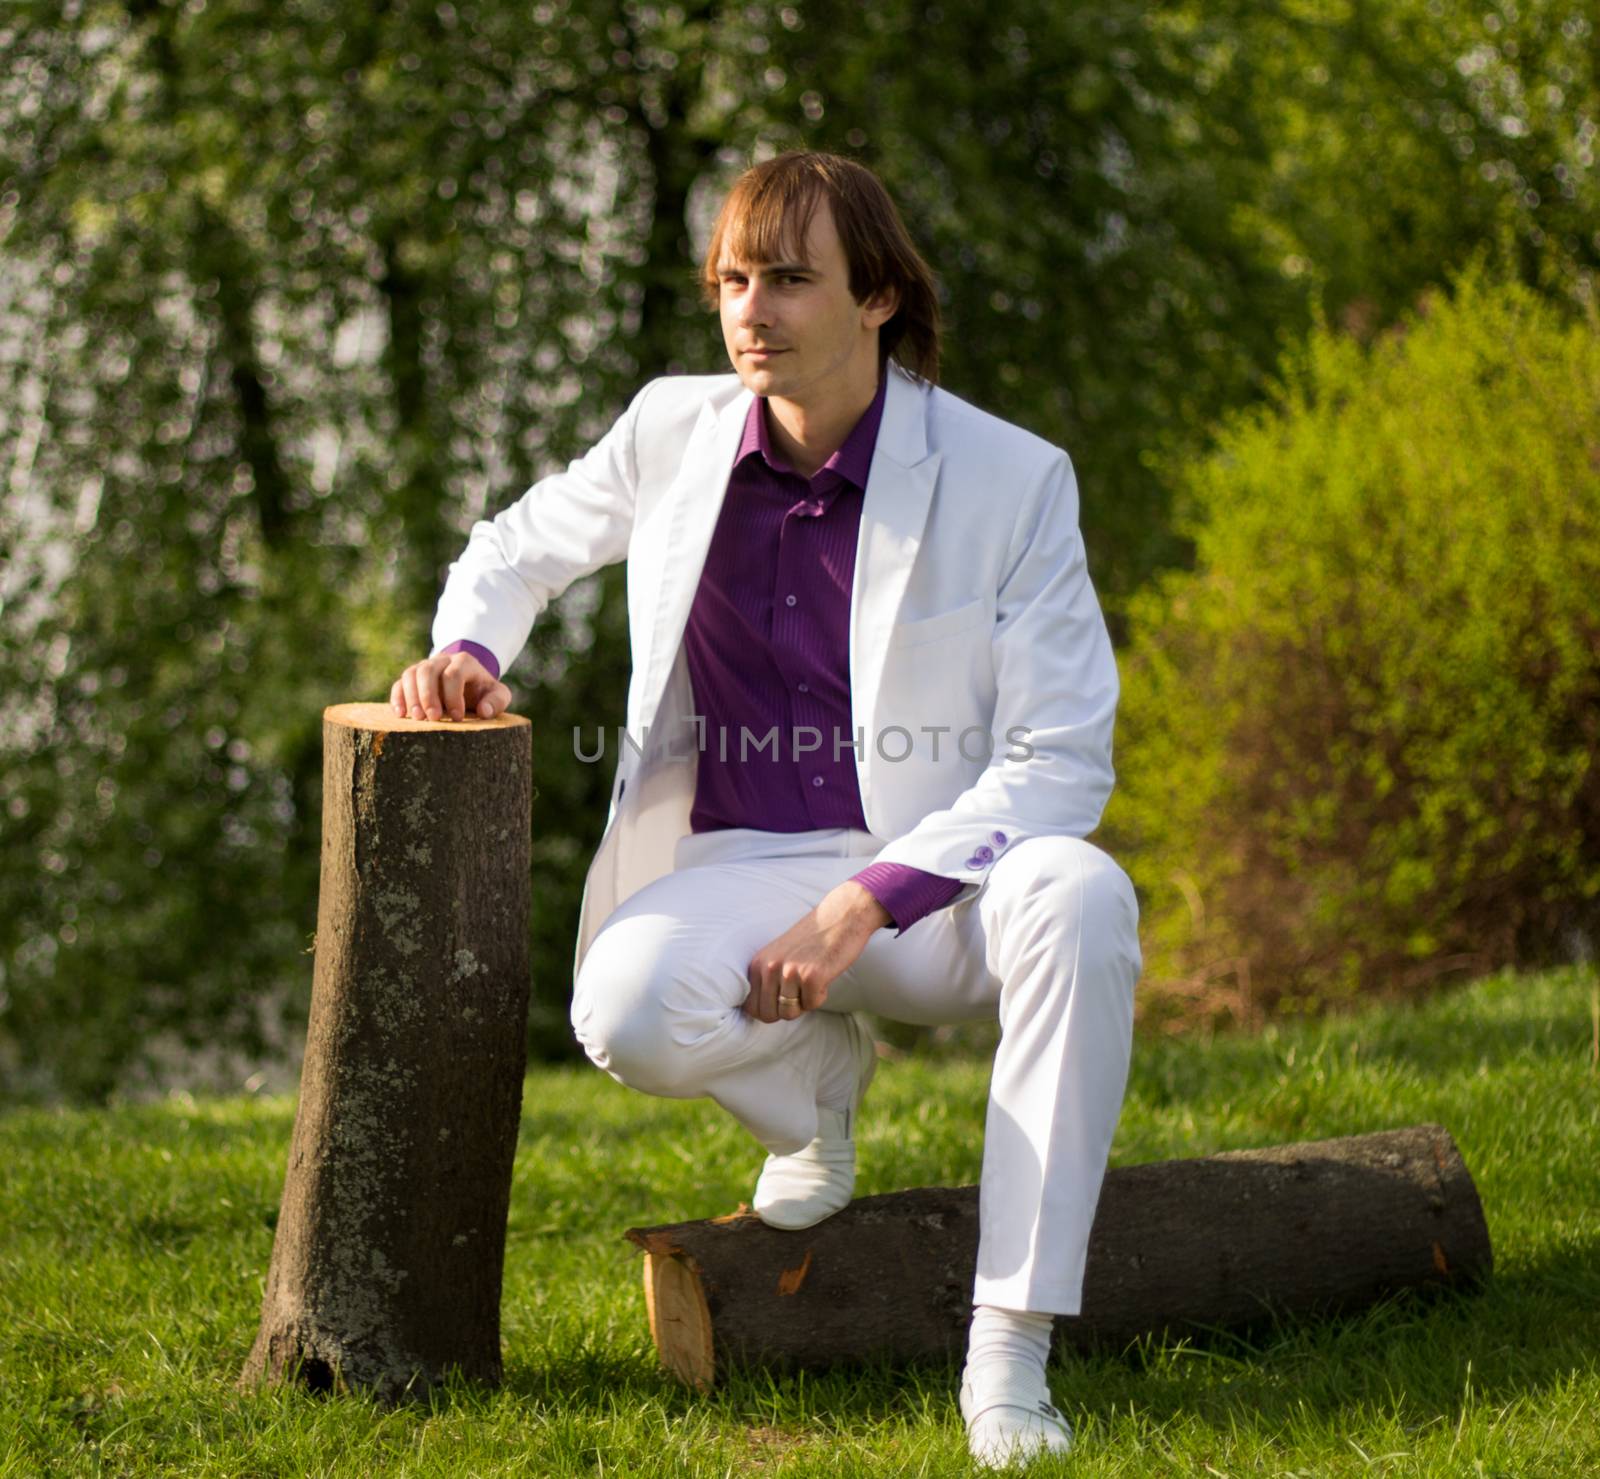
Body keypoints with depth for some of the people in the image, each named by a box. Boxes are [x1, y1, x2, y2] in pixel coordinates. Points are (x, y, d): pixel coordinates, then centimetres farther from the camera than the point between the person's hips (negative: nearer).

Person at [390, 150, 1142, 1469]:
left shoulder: (1013, 480, -9)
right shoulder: (672, 433, 2)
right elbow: (519, 546, 23)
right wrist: (465, 647, -2)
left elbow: (1062, 761, -12)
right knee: (624, 1012, -34)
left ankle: (1010, 1349, -32)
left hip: (939, 875, -2)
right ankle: (815, 1077, 6)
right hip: (736, 866, 2)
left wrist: (861, 906, -22)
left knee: (1080, 898, -37)